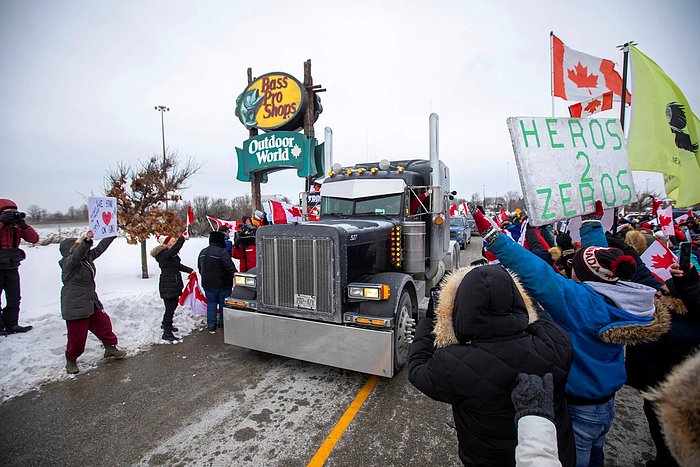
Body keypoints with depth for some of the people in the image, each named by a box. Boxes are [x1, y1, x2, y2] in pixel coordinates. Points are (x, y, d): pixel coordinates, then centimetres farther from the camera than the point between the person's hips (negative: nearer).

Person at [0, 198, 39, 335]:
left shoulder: (17, 227, 2)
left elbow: (34, 239, -6)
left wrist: (23, 224, -16)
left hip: (12, 268, 4)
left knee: (14, 299, 10)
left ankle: (11, 325, 21)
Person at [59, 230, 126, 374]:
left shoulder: (87, 257, 4)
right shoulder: (68, 262, -19)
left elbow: (100, 248, 14)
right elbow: (77, 255, -41)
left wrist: (113, 234, 16)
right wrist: (86, 241, -58)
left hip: (91, 303, 8)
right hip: (75, 307, -8)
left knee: (104, 322, 15)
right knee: (77, 336, 2)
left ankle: (110, 348, 31)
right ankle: (71, 360, 25)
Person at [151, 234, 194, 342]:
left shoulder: (172, 254, 11)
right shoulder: (164, 254, -20)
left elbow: (178, 265, 21)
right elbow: (175, 249, -41)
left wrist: (189, 270, 13)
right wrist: (182, 239, -39)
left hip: (174, 284, 10)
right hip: (167, 286, -10)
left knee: (173, 305, 23)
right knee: (170, 308, -6)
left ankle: (166, 324, 44)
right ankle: (167, 333, 3)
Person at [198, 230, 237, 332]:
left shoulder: (203, 252, 8)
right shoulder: (222, 252, -19)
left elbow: (200, 267, 19)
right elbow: (230, 267, -23)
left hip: (207, 283, 6)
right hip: (222, 284, -6)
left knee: (211, 302, 12)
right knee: (223, 303, 8)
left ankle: (211, 325, 12)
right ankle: (222, 322, 18)